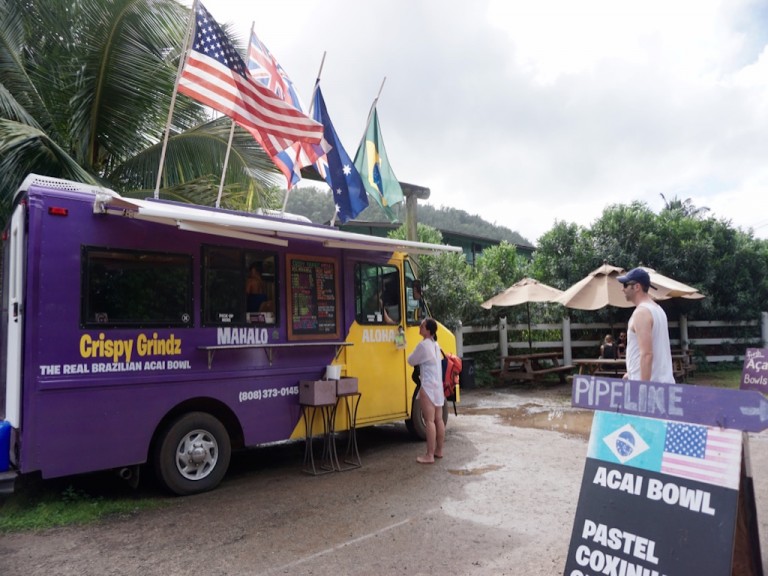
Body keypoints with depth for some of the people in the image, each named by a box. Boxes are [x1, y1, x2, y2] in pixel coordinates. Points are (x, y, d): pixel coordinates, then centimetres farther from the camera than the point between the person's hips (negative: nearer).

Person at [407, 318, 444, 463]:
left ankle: (429, 455, -4)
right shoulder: (435, 344, 13)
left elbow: (411, 361, -4)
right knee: (438, 420, 12)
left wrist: (413, 354, 13)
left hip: (428, 387, -9)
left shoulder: (423, 345, -15)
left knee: (429, 421, -7)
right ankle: (439, 450, 21)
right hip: (438, 386, 9)